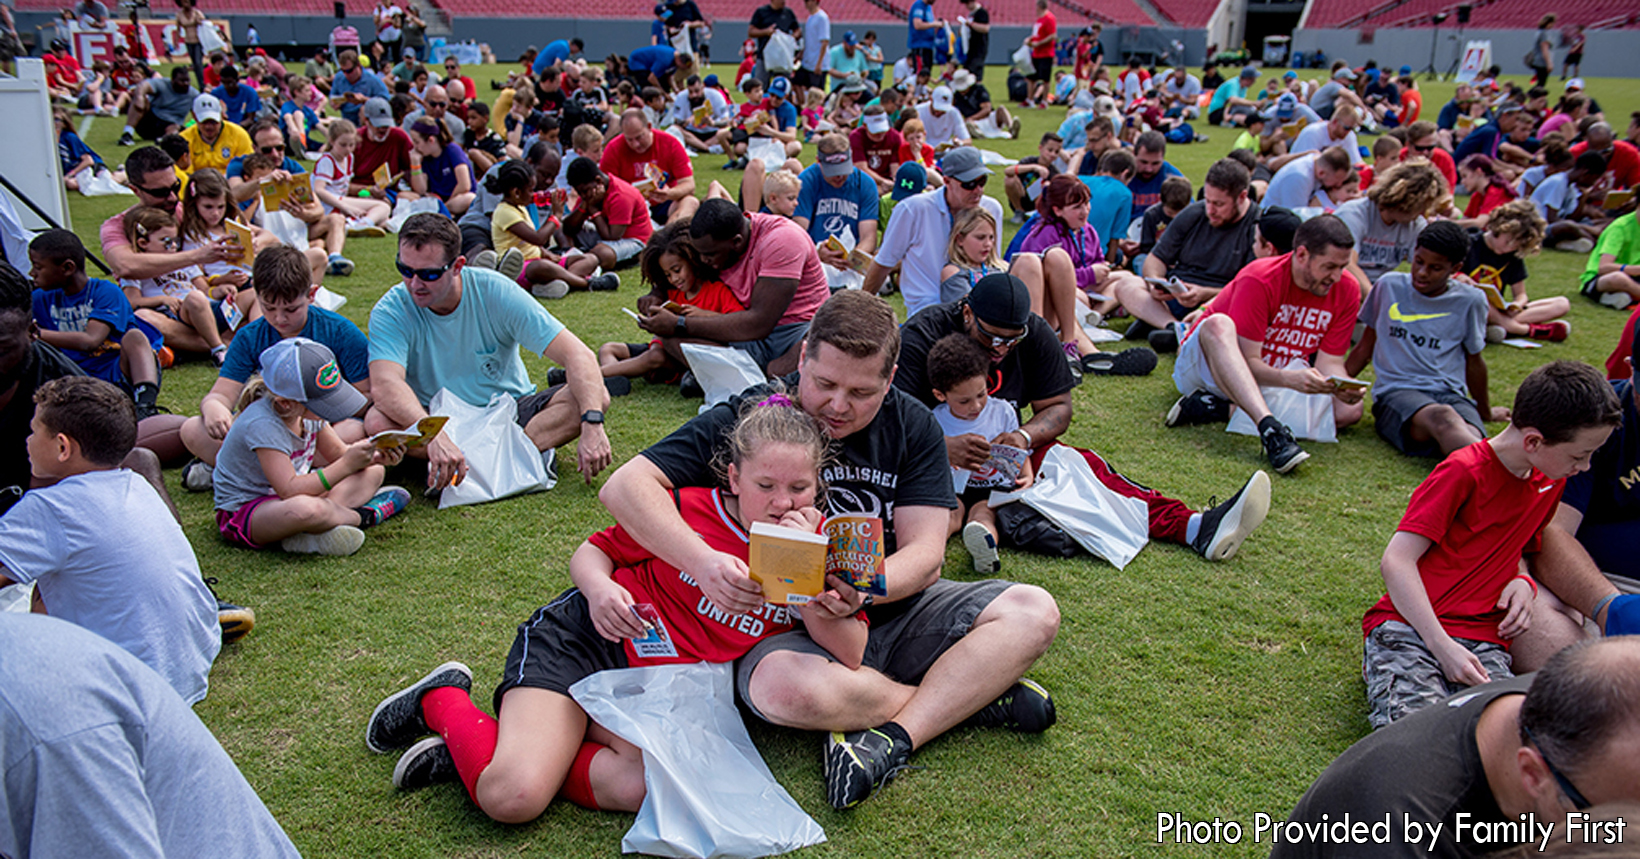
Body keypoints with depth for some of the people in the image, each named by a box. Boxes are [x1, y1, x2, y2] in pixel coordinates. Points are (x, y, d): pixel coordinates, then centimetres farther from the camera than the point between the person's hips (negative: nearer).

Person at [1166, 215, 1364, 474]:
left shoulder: (1347, 290, -6)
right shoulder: (1259, 280, -22)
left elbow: (1329, 362, -6)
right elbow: (1249, 362, -25)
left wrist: (1342, 387, -29)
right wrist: (1291, 379, -43)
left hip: (1280, 377, 5)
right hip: (1203, 364, -5)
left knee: (1350, 409, -19)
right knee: (1219, 325, -38)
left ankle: (1227, 409, -23)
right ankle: (1270, 430, -52)